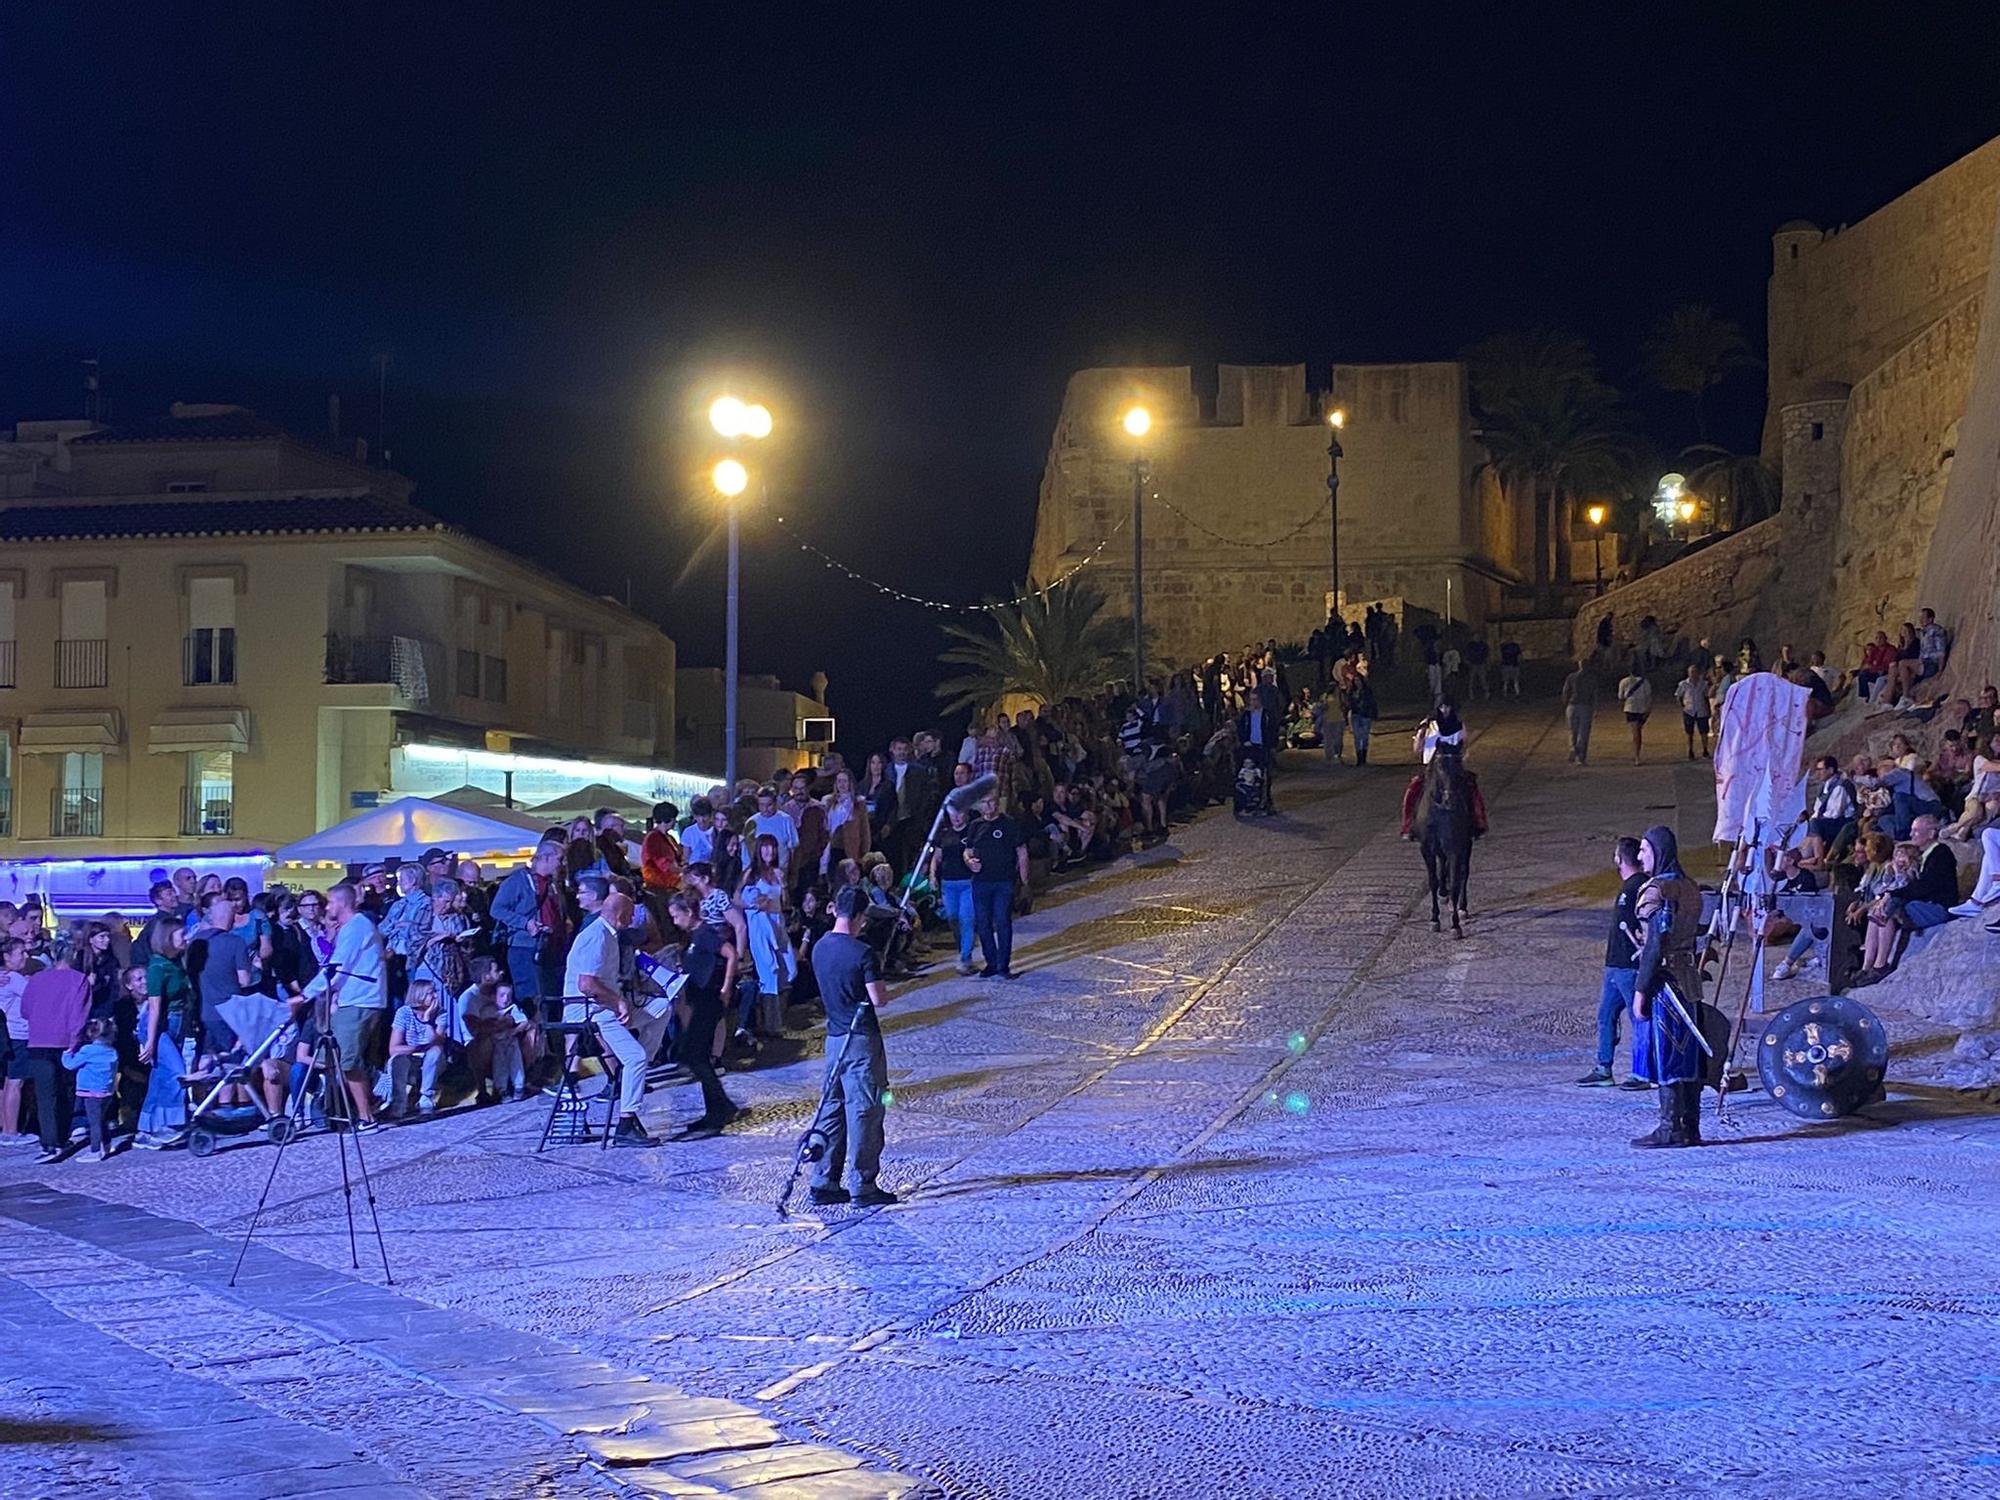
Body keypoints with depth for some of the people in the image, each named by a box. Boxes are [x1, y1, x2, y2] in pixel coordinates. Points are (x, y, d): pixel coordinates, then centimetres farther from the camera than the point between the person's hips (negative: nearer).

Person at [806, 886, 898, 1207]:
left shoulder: (819, 948, 5)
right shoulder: (862, 952, -17)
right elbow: (878, 999, -16)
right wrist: (886, 993, 3)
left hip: (834, 1038, 7)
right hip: (862, 1039, -7)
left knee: (832, 1106, 12)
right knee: (864, 1110, -2)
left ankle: (824, 1183, 14)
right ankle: (864, 1186, 1)